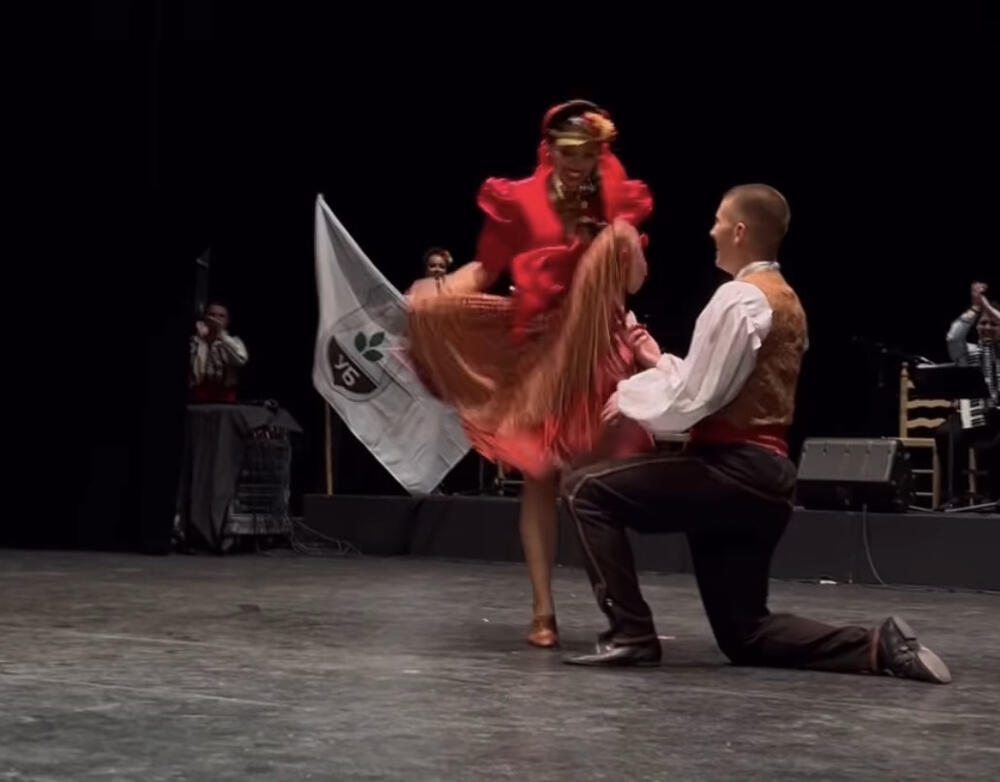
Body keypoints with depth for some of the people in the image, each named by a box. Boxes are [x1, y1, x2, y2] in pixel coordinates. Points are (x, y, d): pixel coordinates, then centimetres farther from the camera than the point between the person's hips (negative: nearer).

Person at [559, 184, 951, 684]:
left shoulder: (740, 297, -11)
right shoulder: (783, 299, 20)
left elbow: (696, 400, -14)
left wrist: (630, 396, 2)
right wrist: (659, 361, 21)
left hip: (733, 470, -10)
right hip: (763, 475, 10)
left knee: (587, 490, -6)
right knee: (744, 634, 13)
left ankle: (630, 635, -8)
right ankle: (876, 647, 0)